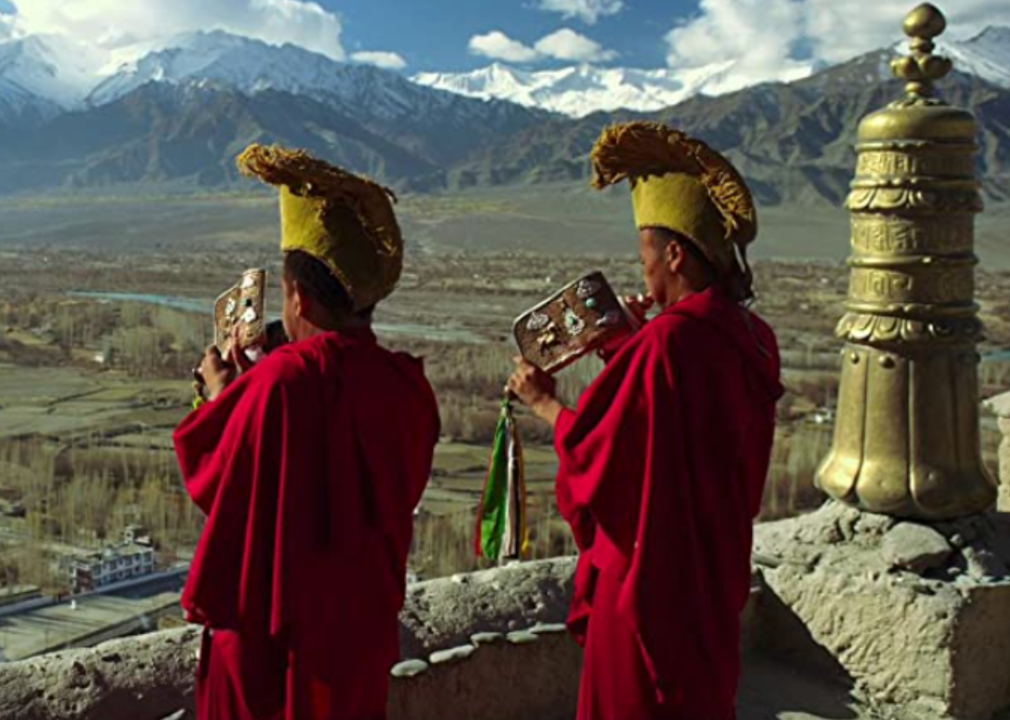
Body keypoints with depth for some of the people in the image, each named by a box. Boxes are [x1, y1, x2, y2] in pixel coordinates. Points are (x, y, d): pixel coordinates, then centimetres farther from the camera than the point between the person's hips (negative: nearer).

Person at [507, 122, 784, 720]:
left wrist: (543, 403, 0)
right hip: (717, 571, 8)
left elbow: (595, 450, -17)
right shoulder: (753, 339, -1)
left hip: (650, 575, -8)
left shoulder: (665, 343, -25)